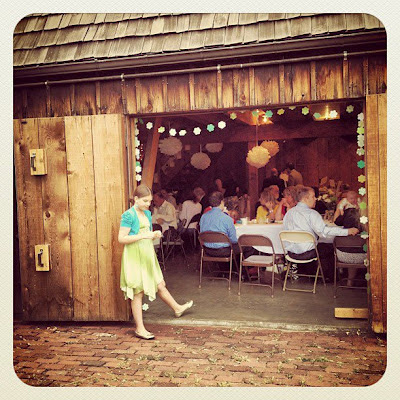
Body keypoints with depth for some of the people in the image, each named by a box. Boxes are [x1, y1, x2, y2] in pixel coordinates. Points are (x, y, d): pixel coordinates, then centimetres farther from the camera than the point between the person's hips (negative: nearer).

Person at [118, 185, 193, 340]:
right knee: (138, 292, 0)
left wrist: (155, 234, 0)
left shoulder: (147, 213, 11)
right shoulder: (128, 215, -14)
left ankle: (177, 308, 39)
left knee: (160, 285, 19)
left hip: (147, 255, 7)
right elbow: (121, 238, -19)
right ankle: (140, 329, 10)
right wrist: (143, 236, -25)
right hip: (134, 257, -7)